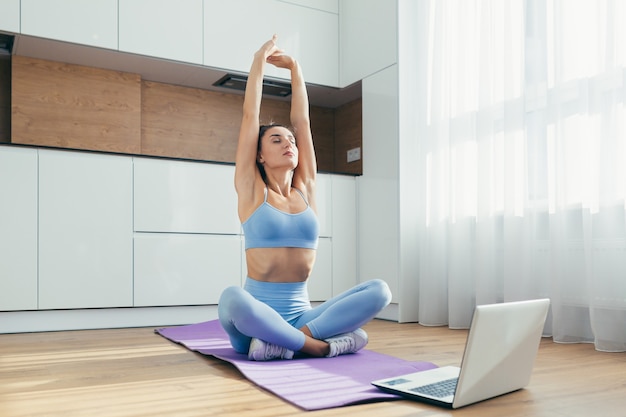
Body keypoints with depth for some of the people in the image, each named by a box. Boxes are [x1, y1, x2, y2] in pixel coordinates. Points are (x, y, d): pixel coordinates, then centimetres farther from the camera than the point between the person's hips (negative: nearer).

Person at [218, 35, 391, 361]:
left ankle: (288, 340, -22)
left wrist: (294, 68, 18)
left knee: (379, 290, -18)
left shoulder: (305, 189, 11)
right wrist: (259, 61, 8)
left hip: (301, 314, 4)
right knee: (233, 299, -38)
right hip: (256, 317, -4)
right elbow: (250, 116, 0)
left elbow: (302, 121, 12)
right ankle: (320, 344, -24)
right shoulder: (252, 190, 2)